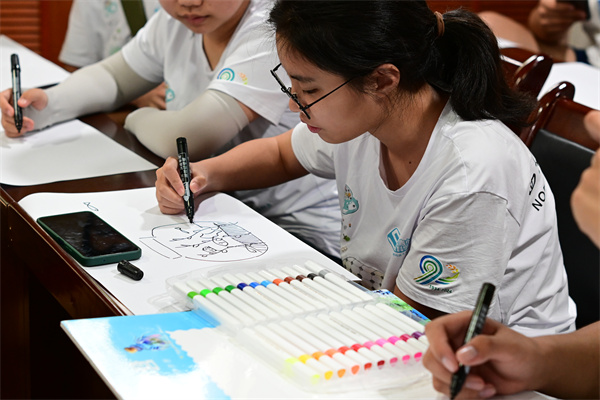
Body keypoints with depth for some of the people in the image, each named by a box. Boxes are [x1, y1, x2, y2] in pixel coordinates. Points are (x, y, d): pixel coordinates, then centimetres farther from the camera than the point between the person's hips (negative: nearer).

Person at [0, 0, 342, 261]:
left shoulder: (275, 31, -25)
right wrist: (45, 105, -3)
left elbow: (187, 139, -31)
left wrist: (139, 119, -8)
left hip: (297, 226, -7)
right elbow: (113, 77, 17)